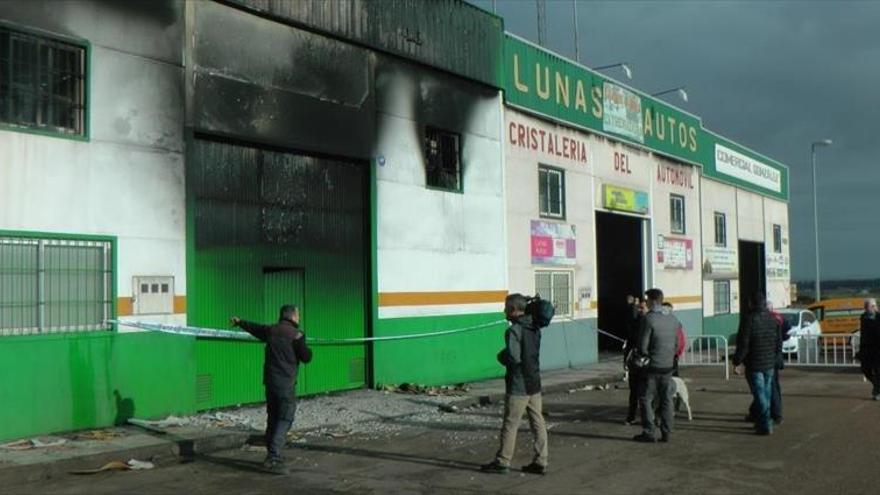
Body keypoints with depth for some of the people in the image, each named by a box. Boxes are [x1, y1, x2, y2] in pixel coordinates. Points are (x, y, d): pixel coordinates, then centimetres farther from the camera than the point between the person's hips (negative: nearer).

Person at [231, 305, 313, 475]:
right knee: (285, 420, -7)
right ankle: (274, 458, -17)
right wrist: (301, 342, 14)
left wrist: (239, 322, 48)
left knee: (273, 418, 17)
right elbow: (306, 357, -5)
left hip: (270, 380, 7)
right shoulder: (296, 334, -9)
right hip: (286, 382, -7)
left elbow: (253, 327, 28)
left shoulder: (270, 330, 9)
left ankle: (271, 455, 26)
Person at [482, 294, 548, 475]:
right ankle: (540, 462, 12)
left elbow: (513, 356, -25)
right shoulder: (534, 329, 10)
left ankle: (502, 462, 9)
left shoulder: (514, 330, -17)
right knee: (537, 422, 8)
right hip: (535, 384, 8)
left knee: (510, 424, 1)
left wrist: (501, 356, -4)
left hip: (518, 386, -8)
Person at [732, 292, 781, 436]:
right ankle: (762, 422, 25)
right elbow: (779, 343, 11)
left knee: (759, 394, -2)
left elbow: (743, 344, -17)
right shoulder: (773, 319, 5)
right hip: (770, 364, 6)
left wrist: (737, 362, -9)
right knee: (766, 393, 15)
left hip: (754, 365, -6)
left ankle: (765, 425, -3)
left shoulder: (748, 319, -15)